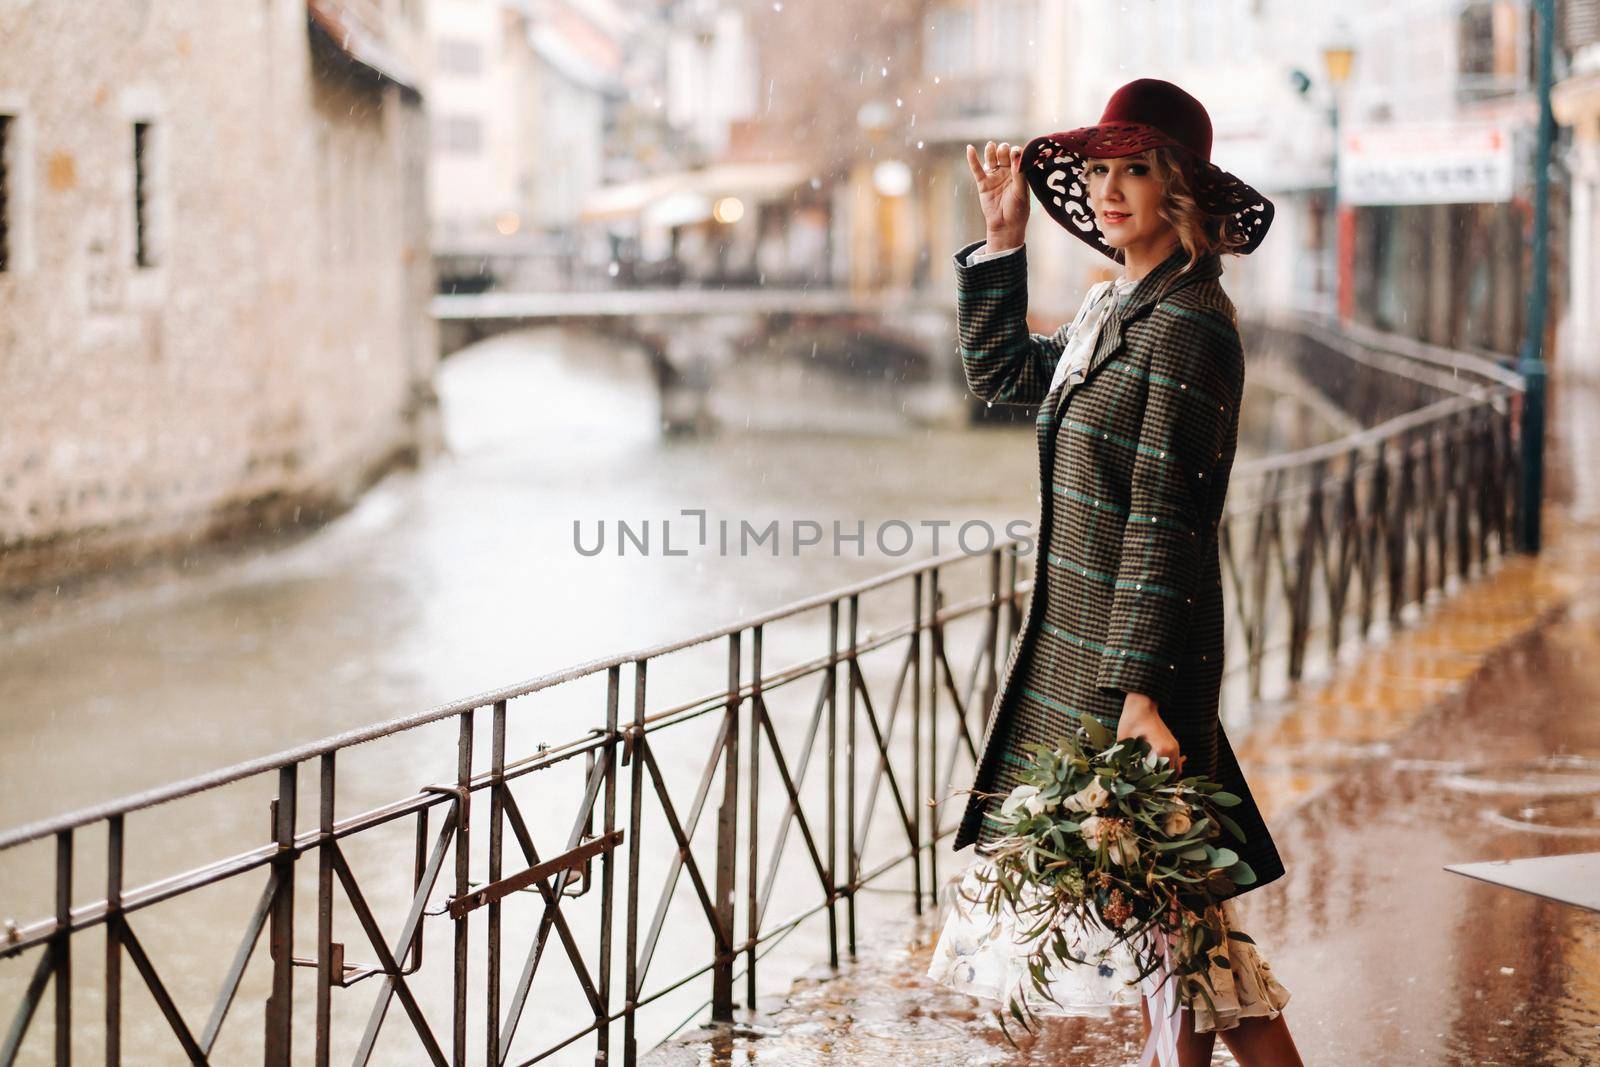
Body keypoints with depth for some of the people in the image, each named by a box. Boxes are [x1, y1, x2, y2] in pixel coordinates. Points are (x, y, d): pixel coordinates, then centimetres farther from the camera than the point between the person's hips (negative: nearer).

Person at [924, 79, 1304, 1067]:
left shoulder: (1187, 325, -16)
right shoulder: (1114, 309, 11)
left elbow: (1164, 520, -20)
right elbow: (1000, 371, 29)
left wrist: (1140, 688, -23)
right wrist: (1002, 240, 20)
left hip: (1139, 649, -9)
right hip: (1078, 643, 9)